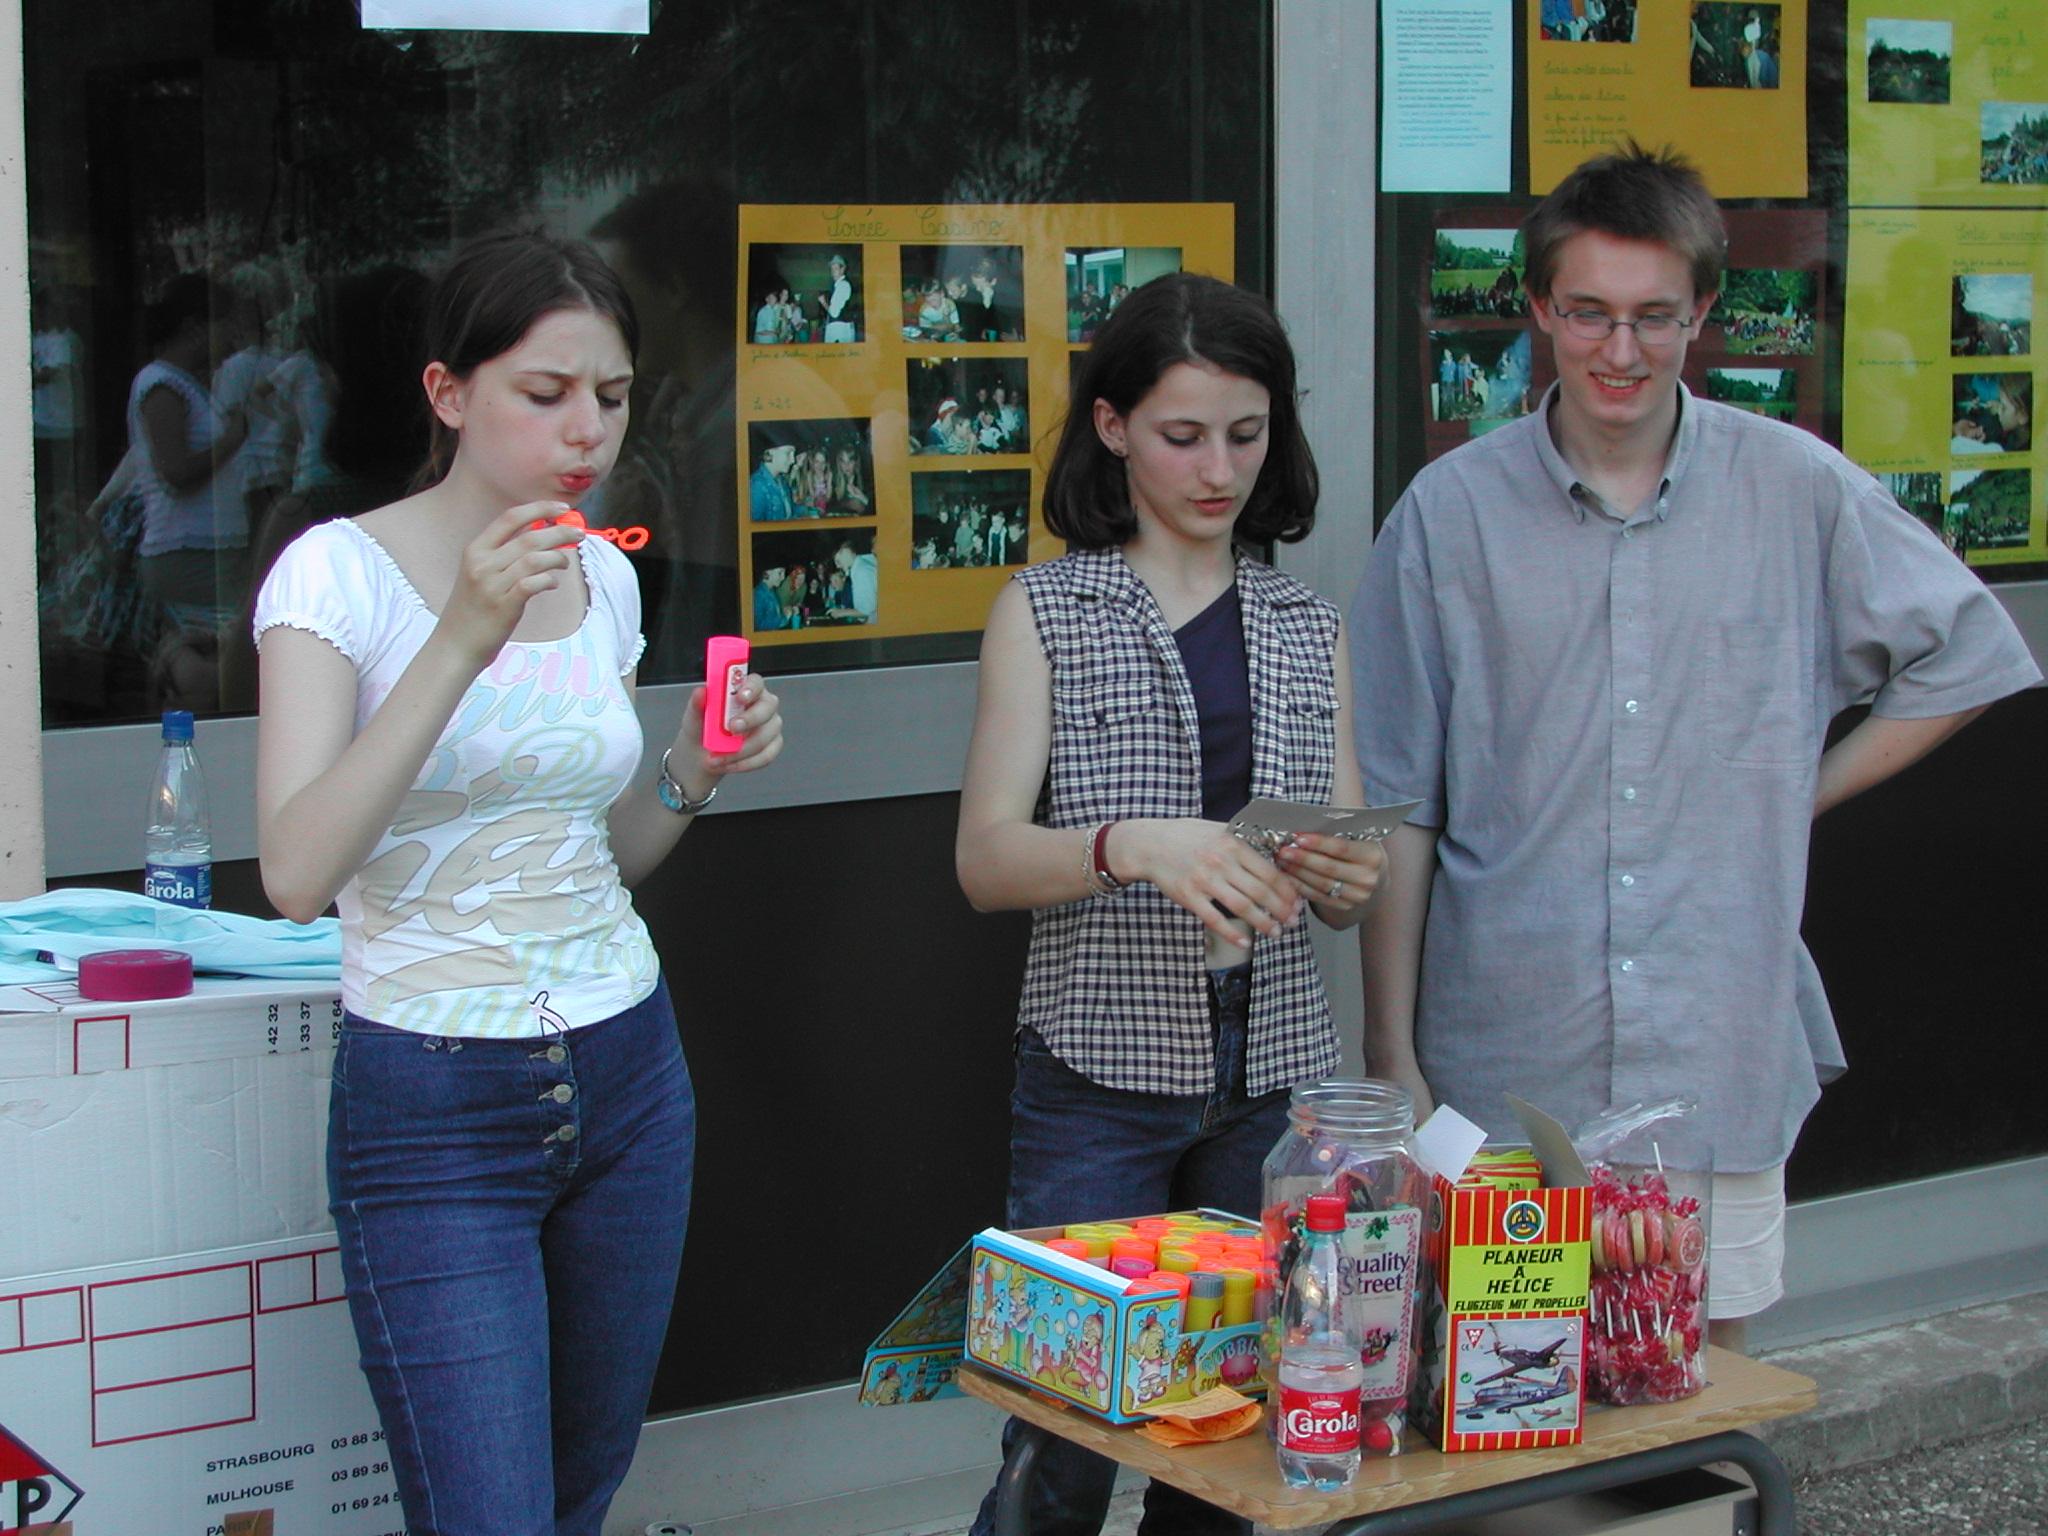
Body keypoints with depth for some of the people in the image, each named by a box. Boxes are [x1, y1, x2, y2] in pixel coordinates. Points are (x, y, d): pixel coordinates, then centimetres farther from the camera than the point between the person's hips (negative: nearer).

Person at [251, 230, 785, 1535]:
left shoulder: (605, 578, 7)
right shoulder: (343, 571, -11)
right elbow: (298, 874, -24)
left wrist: (692, 776, -3)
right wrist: (464, 640, -28)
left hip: (625, 1073, 6)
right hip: (435, 1100, -6)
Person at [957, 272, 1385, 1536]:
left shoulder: (1307, 626, 11)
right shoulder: (1046, 611, 1)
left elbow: (1344, 897, 13)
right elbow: (986, 860, -7)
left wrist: (1346, 879, -10)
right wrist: (1132, 845, -25)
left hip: (1274, 1073, 3)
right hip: (1103, 1068, -3)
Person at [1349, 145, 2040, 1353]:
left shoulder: (1799, 494, 1)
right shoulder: (1451, 512, -1)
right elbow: (1400, 809, 3)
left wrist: (1805, 792, 6)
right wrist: (1391, 1056, 1)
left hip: (1724, 1061, 1)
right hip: (1505, 1061, -1)